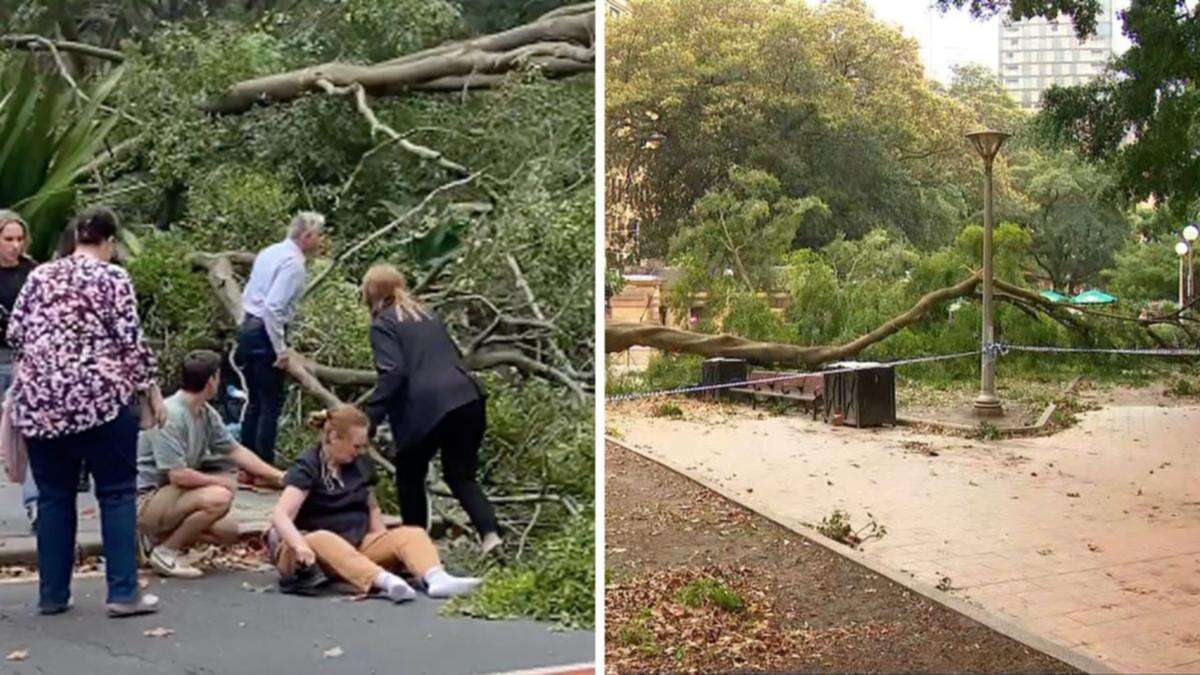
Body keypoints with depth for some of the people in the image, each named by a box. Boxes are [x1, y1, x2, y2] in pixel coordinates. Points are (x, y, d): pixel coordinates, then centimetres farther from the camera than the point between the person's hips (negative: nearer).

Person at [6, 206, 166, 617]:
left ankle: (52, 594, 14)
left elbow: (15, 335, 10)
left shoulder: (39, 276, 12)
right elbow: (131, 341, -6)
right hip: (100, 396, -4)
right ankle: (123, 593, -1)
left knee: (53, 497, 11)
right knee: (116, 494, 2)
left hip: (38, 399, 4)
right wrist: (151, 390, 3)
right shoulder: (112, 278, -2)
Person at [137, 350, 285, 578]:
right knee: (219, 497, -28)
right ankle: (165, 552, -12)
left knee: (229, 531, 2)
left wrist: (279, 477, 10)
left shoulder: (207, 414, 4)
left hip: (170, 495, 9)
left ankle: (162, 536, 12)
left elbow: (236, 451, 12)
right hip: (145, 501, -9)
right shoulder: (169, 416, -23)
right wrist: (220, 481, -12)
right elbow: (178, 475, -26)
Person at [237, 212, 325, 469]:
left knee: (255, 401, 16)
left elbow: (248, 295, 17)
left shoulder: (269, 253, 12)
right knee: (271, 405, -2)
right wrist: (280, 349, -20)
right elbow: (273, 306, -24)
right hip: (266, 334, -9)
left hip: (248, 329, 9)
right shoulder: (293, 263, -16)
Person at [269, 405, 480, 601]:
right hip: (321, 550, -5)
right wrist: (300, 546, -40)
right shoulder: (308, 467, -7)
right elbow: (280, 516, -20)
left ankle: (436, 578, -53)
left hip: (361, 545, 5)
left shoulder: (362, 464, 11)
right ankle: (385, 581, -63)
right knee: (321, 540, -39)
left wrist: (385, 542, 3)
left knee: (413, 534, -20)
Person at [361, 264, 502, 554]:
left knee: (410, 476, 16)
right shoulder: (428, 315, 24)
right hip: (468, 399, 6)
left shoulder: (382, 325, 2)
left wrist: (369, 419, -12)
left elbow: (393, 373, -11)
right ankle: (489, 532, -6)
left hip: (428, 408, -6)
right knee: (460, 475, 14)